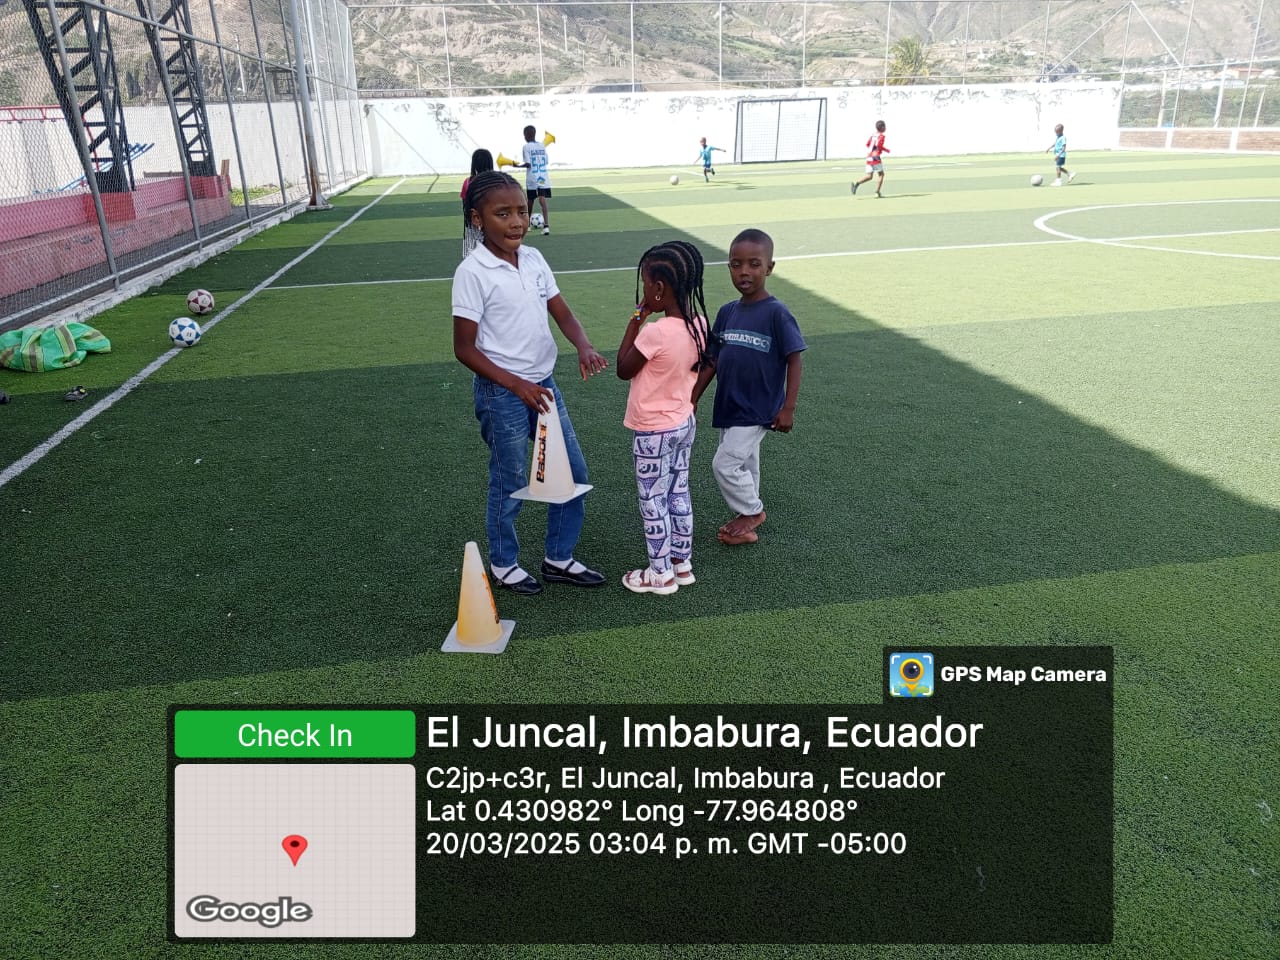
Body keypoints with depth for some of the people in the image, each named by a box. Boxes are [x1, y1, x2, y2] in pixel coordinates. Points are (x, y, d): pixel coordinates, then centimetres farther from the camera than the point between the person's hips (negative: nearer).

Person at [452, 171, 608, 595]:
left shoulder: (534, 259, 2)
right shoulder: (472, 272, -16)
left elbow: (563, 314, 5)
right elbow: (464, 348, -15)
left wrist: (584, 346, -16)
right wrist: (516, 385, -21)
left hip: (544, 384, 7)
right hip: (501, 393, -7)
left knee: (574, 472, 12)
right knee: (511, 484, 7)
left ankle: (559, 558, 30)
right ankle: (503, 563, 32)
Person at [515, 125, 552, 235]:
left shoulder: (526, 147, -7)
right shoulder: (542, 146, 8)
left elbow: (528, 164, -13)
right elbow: (545, 161, 12)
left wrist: (518, 165, 1)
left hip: (532, 179, -3)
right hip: (543, 178, 3)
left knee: (530, 200, 14)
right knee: (542, 200, -9)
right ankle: (546, 224, -28)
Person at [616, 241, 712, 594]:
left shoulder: (655, 332, -28)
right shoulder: (698, 323, -4)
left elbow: (623, 369, -13)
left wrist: (635, 322, -12)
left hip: (654, 432, -8)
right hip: (685, 423, 8)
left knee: (653, 502, 8)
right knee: (678, 494, 20)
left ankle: (661, 573, 21)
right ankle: (682, 562, 33)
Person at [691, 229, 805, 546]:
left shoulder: (776, 312, -16)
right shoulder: (727, 312, 2)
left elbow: (794, 360, -13)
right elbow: (712, 360, 9)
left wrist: (788, 408, -16)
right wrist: (693, 399, 9)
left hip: (757, 411, -6)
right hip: (729, 408, 6)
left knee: (725, 464, -6)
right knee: (744, 465, 18)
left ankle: (752, 511, 17)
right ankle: (748, 517, 35)